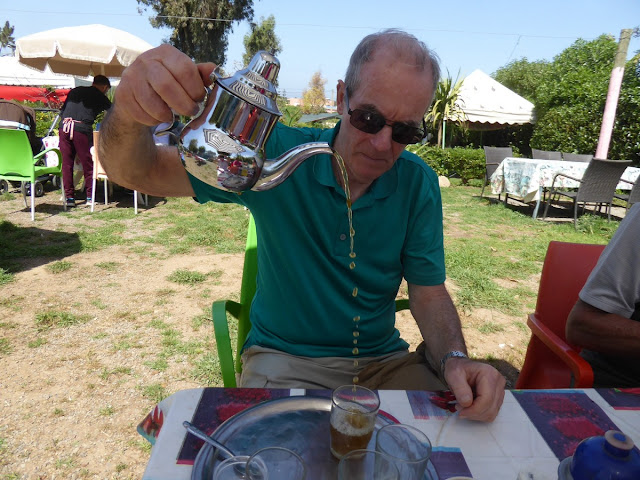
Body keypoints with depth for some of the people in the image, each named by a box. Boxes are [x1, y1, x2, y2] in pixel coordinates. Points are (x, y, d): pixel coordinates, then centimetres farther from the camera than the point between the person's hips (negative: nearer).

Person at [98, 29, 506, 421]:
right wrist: (130, 114, -37)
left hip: (383, 359, 3)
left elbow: (428, 290, -2)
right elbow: (138, 172, -14)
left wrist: (455, 360, -22)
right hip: (286, 360, -2)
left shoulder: (419, 184, -5)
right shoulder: (277, 154, -13)